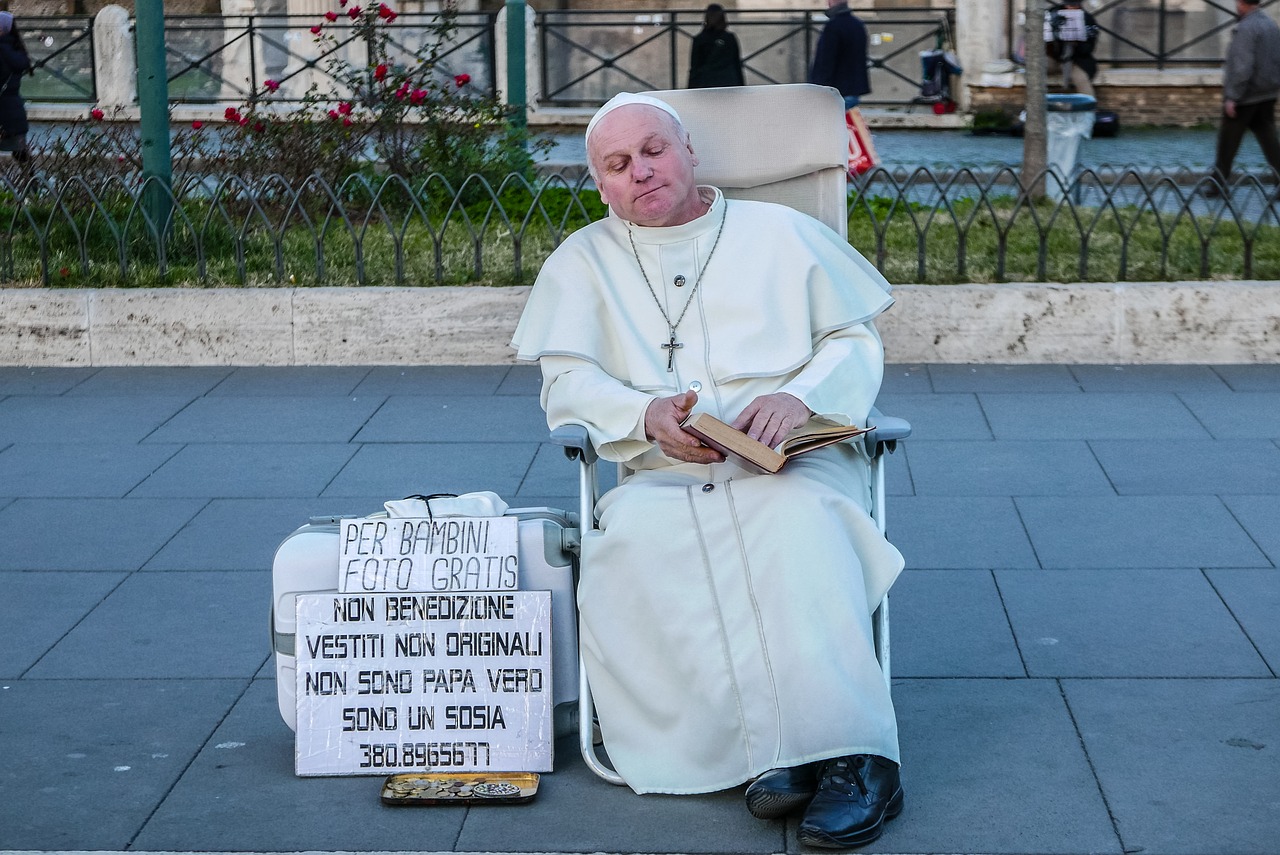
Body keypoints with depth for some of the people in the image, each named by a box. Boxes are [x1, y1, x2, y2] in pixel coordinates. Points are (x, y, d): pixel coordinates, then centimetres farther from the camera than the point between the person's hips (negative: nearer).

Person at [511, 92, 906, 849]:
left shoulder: (782, 233, 18)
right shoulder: (583, 262, 20)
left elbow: (858, 342, 12)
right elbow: (567, 385, 9)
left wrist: (802, 396, -10)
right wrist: (647, 415, -12)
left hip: (793, 459, -1)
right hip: (662, 477, 1)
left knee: (796, 516, -37)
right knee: (636, 540, -35)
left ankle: (851, 754, -40)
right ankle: (779, 751, -35)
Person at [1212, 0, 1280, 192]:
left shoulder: (1246, 28, -17)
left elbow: (1242, 66, -23)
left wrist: (1232, 97, -21)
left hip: (1246, 96, -8)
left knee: (1228, 142, 4)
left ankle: (1218, 185, 12)